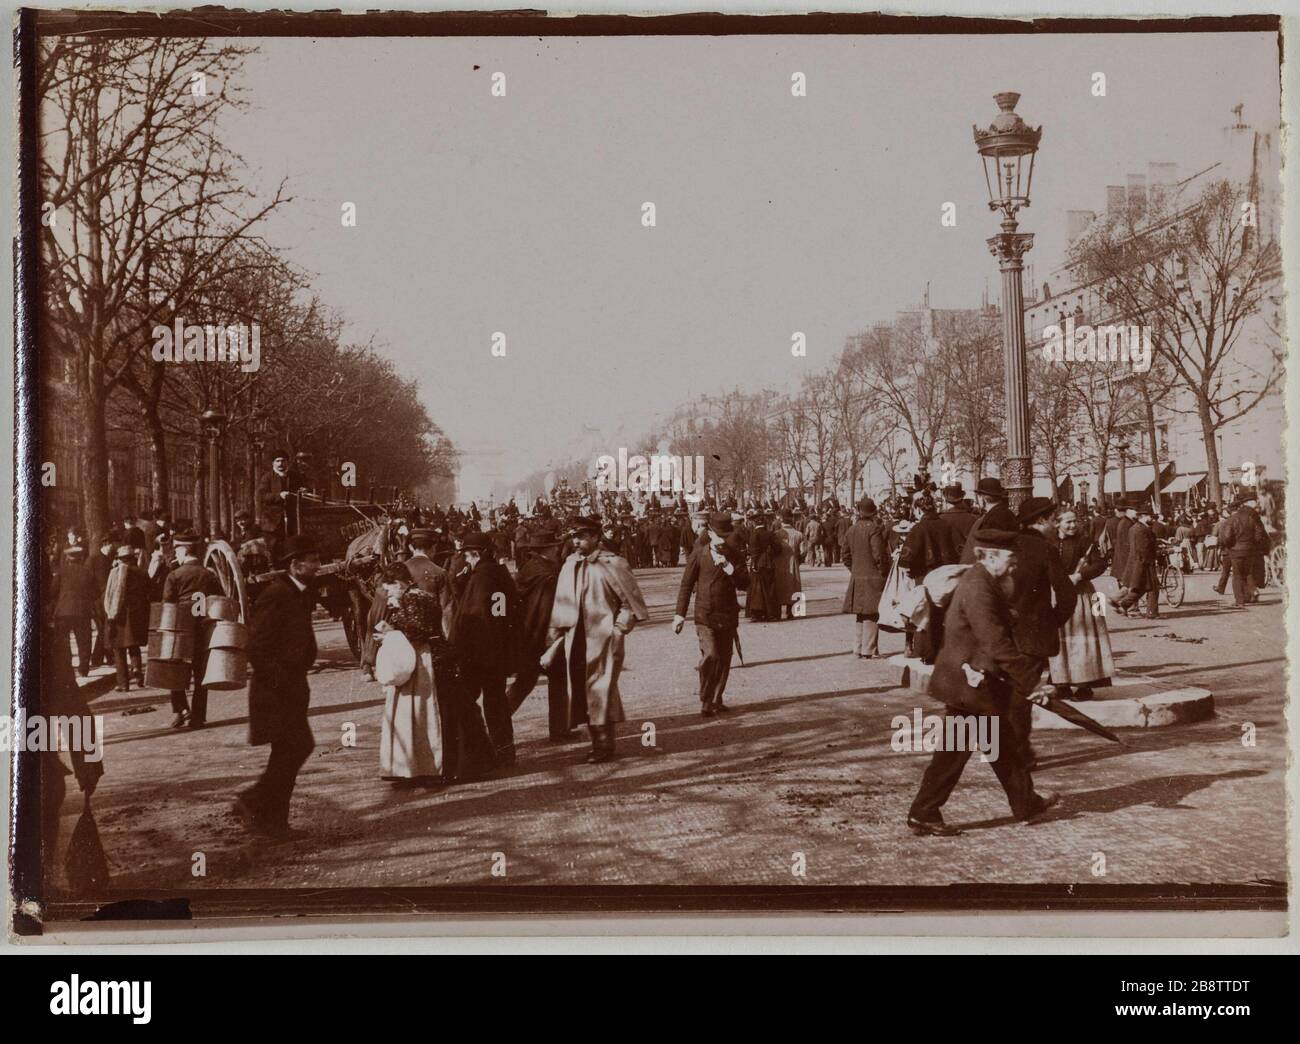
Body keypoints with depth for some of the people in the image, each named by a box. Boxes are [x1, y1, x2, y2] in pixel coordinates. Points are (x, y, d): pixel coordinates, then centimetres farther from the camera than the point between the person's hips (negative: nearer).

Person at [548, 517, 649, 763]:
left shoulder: (612, 564, -8)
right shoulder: (570, 565, 8)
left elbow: (631, 601, -4)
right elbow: (562, 603, 16)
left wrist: (619, 630, -9)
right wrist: (555, 631, 11)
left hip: (603, 639, -6)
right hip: (576, 639, 6)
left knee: (600, 691, -6)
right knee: (581, 691, 8)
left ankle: (605, 745, 1)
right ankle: (597, 741, 17)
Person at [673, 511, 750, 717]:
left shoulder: (735, 555, 4)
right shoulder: (699, 554, -2)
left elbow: (744, 584, -4)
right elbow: (686, 585, 3)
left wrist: (729, 568, -19)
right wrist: (679, 614, 1)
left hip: (728, 615, 3)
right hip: (705, 615, -3)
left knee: (724, 660, 8)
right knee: (710, 655, -17)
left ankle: (716, 700, 22)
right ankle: (705, 701, -5)